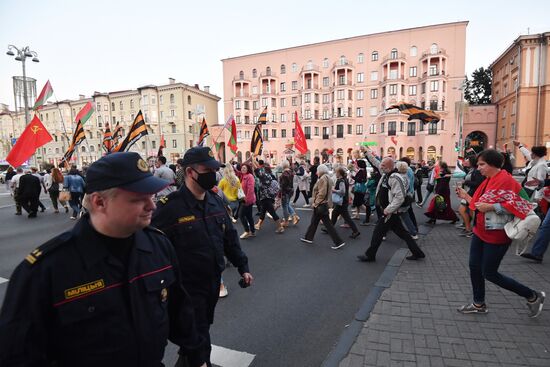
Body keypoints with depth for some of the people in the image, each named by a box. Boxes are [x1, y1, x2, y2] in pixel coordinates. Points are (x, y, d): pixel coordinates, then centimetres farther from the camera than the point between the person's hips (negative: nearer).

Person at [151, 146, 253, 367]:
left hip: (214, 282, 7)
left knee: (202, 331, 26)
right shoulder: (170, 207, -21)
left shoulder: (215, 201, 2)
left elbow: (230, 237, 9)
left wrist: (243, 267, 9)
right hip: (187, 287, -7)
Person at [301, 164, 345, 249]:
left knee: (327, 223, -4)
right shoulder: (326, 178, 12)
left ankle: (339, 242, 1)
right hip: (322, 204, 10)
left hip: (321, 205, -10)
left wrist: (316, 203, -16)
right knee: (314, 221, 19)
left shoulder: (323, 178, -18)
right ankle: (308, 238, 32)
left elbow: (322, 193, -25)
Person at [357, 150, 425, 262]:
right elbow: (375, 162, 20)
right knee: (402, 233, 16)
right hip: (388, 210, 9)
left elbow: (400, 198, -26)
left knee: (378, 232, 2)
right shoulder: (386, 173, 5)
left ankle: (370, 255, 17)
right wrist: (367, 152, 21)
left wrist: (388, 210, -23)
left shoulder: (395, 178, -22)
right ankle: (417, 253, 25)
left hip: (390, 213, -9)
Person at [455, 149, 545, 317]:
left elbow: (516, 205, -24)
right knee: (474, 267, 12)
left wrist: (489, 207, -27)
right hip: (480, 232, 9)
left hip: (496, 236, -9)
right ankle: (479, 304, 28)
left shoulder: (506, 180, -17)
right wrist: (466, 196, 9)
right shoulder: (488, 181, 10)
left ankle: (533, 296, 22)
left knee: (489, 273, 1)